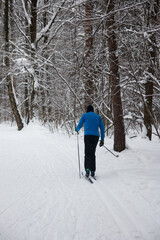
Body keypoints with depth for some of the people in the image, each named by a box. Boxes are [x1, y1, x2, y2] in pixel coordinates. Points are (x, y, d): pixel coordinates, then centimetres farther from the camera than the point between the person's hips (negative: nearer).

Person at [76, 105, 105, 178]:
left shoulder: (85, 115, 9)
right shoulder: (98, 116, 18)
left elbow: (79, 125, 15)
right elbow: (102, 128, 12)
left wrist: (77, 130, 38)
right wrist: (102, 139, 13)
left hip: (88, 136, -3)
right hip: (96, 136, 3)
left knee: (87, 154, -6)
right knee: (92, 153, 13)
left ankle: (87, 169, -25)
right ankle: (93, 171, 9)